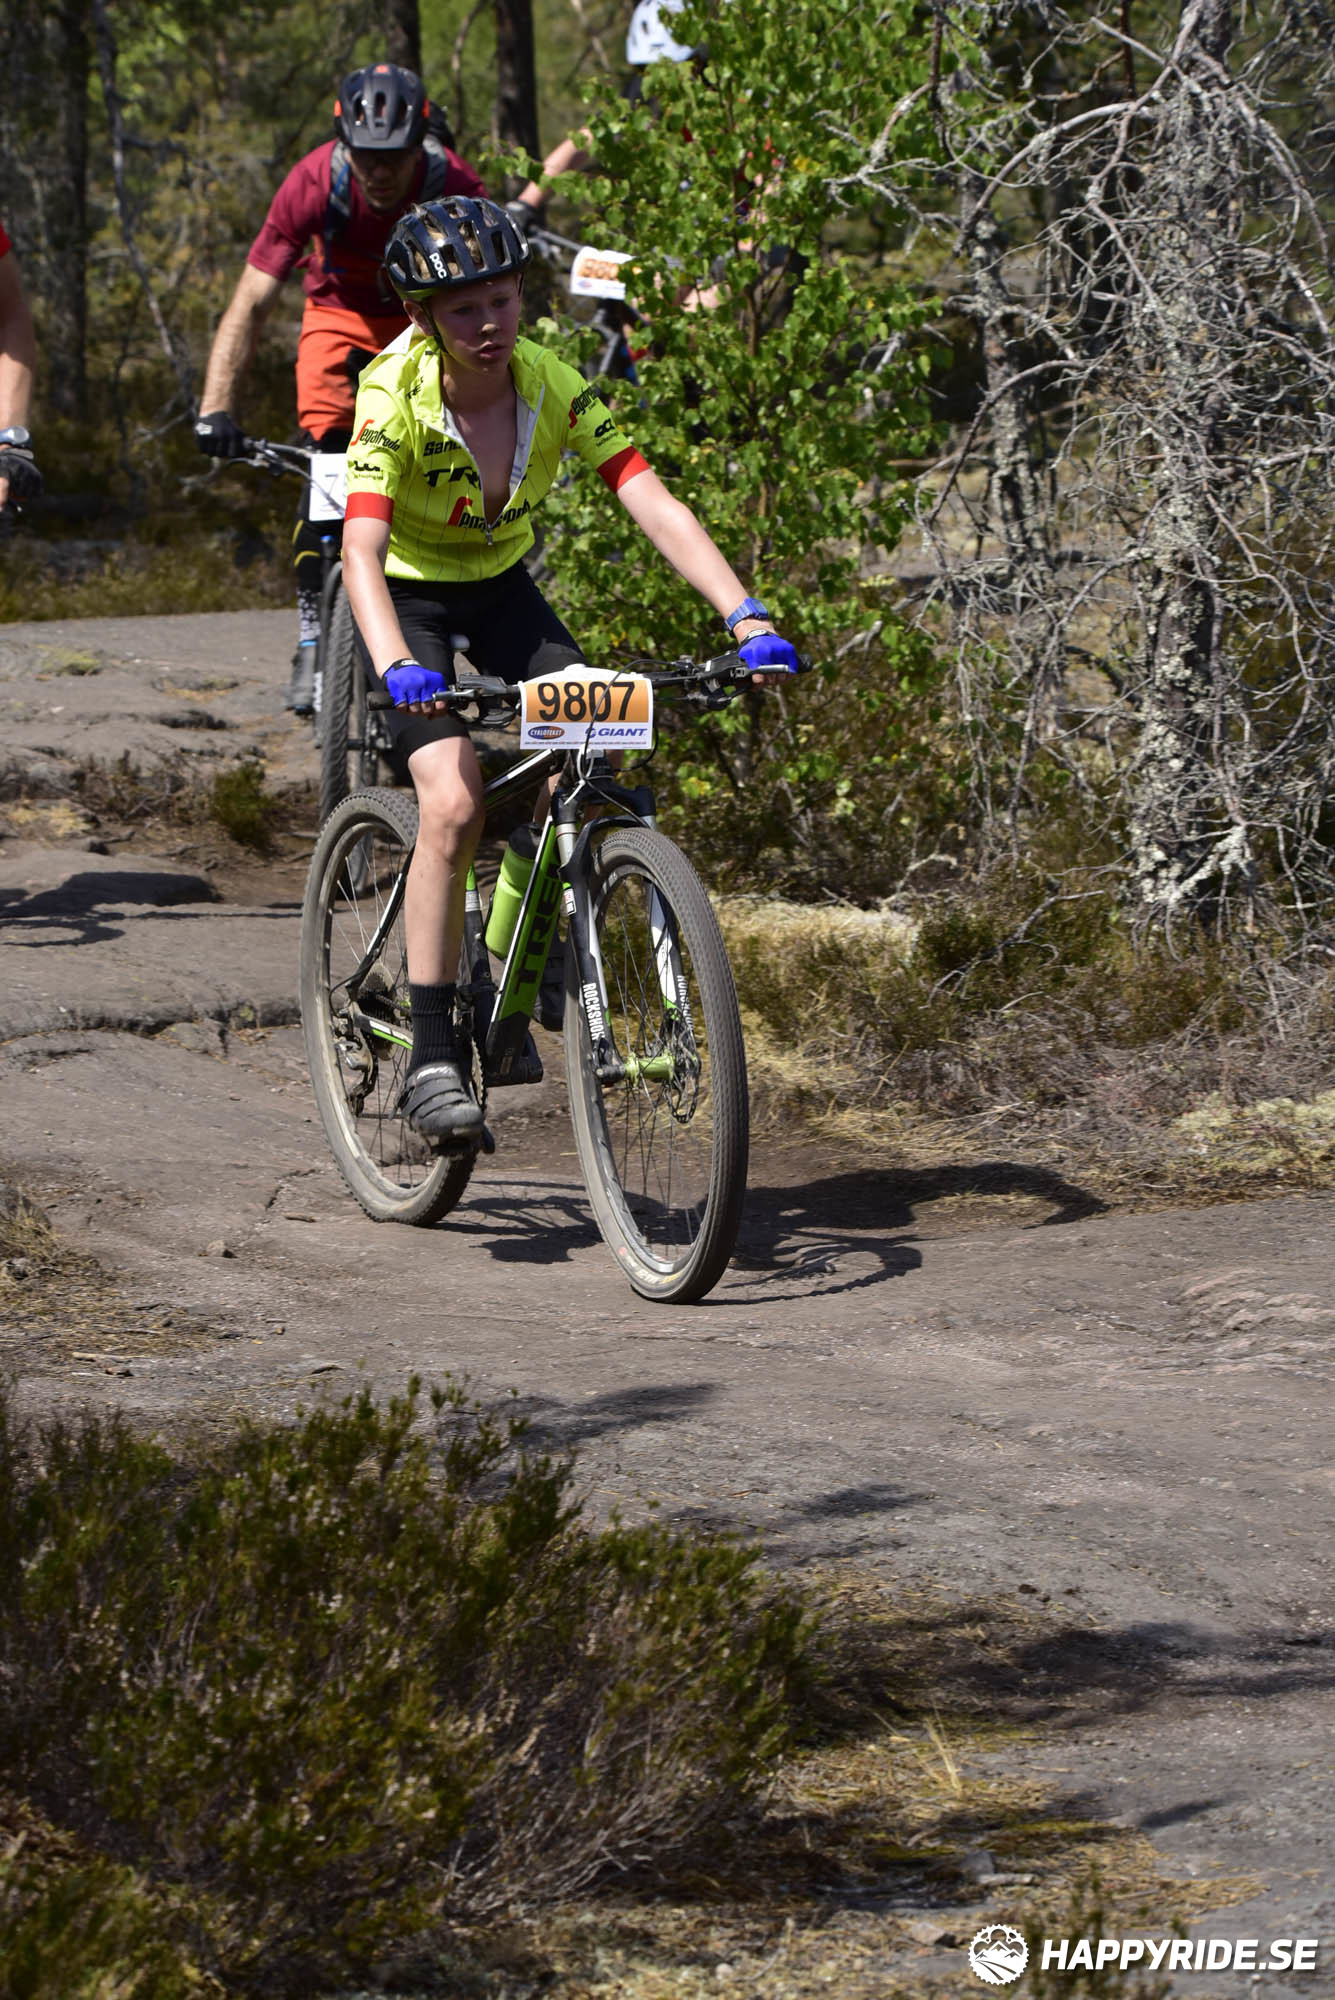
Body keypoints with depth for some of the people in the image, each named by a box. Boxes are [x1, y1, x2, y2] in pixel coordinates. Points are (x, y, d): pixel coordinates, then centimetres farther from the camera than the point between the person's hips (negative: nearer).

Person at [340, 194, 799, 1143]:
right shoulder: (394, 395, -27)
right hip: (408, 600, -4)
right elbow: (362, 549, -38)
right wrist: (397, 668, -56)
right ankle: (432, 1053, -15)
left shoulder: (555, 386, -19)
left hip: (502, 591, 4)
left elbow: (656, 505, -25)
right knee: (456, 799, -24)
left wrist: (746, 617, -39)